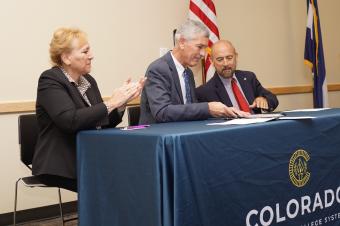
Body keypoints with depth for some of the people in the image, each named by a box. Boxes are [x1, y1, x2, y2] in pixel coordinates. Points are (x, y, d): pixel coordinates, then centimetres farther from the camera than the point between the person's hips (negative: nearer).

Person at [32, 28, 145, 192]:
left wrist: (122, 101, -7)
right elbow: (70, 121, -26)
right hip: (61, 166, -6)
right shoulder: (50, 80, -11)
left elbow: (104, 123, 9)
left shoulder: (88, 80, 10)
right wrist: (110, 103, -21)